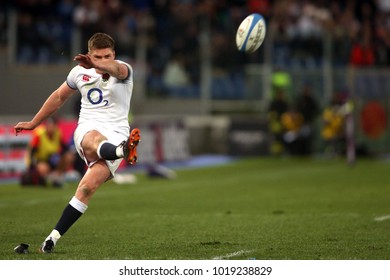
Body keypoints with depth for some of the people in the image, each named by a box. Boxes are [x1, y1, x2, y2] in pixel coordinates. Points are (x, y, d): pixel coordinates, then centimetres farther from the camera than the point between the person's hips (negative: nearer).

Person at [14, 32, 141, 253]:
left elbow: (116, 68, -29)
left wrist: (97, 65, -52)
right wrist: (33, 123, 36)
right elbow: (59, 97, 29)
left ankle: (54, 237, -14)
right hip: (87, 129, 2)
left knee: (89, 186, -22)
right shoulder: (80, 72, 12)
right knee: (94, 141, -39)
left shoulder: (123, 71, -2)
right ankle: (123, 151, -75)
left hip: (116, 135, -2)